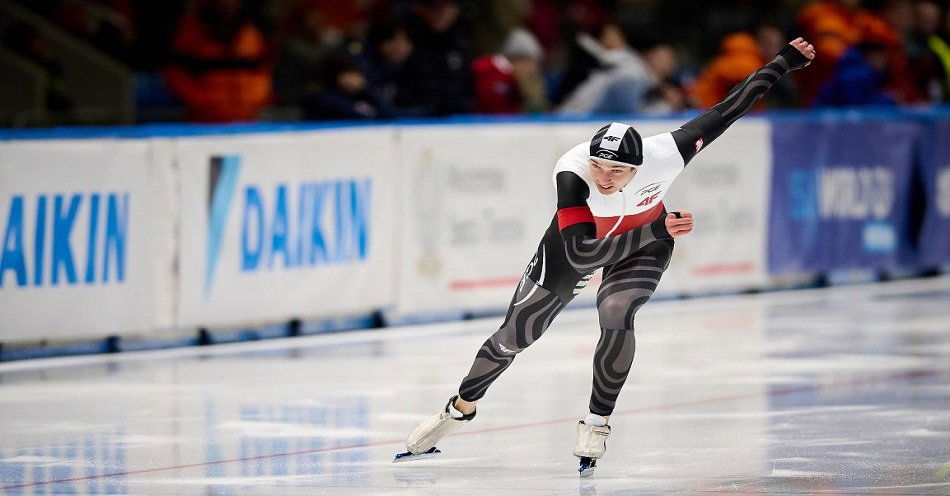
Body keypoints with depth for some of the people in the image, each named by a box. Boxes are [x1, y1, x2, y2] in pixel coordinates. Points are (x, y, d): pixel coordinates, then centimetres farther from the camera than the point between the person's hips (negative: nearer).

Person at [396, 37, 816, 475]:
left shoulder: (665, 155, -37)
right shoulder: (572, 173, -41)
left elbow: (727, 110, -25)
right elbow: (580, 253, -46)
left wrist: (783, 63, -17)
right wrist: (657, 231, -48)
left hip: (644, 242, 0)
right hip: (579, 241, 0)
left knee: (616, 316, -28)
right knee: (514, 335, 8)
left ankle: (597, 424, -8)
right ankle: (461, 408, 33)